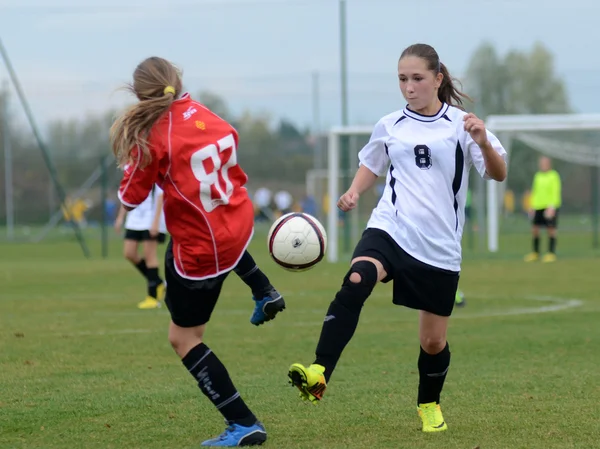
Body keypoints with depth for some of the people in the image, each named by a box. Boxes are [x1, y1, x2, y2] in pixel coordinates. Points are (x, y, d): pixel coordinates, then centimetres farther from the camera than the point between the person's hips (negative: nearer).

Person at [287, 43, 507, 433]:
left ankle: (429, 405, 38)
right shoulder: (390, 127, 8)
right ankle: (319, 375, -41)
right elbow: (371, 165, 26)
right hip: (391, 230, 1)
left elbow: (499, 174, -10)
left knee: (434, 341, 8)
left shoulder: (460, 124, -3)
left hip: (440, 248, -1)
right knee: (355, 283, -31)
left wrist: (483, 142, -30)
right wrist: (354, 192, 5)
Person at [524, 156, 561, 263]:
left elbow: (556, 193, -12)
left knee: (551, 229, -4)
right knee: (534, 229, 3)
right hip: (538, 206, 6)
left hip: (550, 206, -6)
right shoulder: (538, 176, 13)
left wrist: (552, 207, -21)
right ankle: (535, 253, 13)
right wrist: (532, 206, 15)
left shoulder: (554, 176, -6)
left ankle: (551, 254, 1)